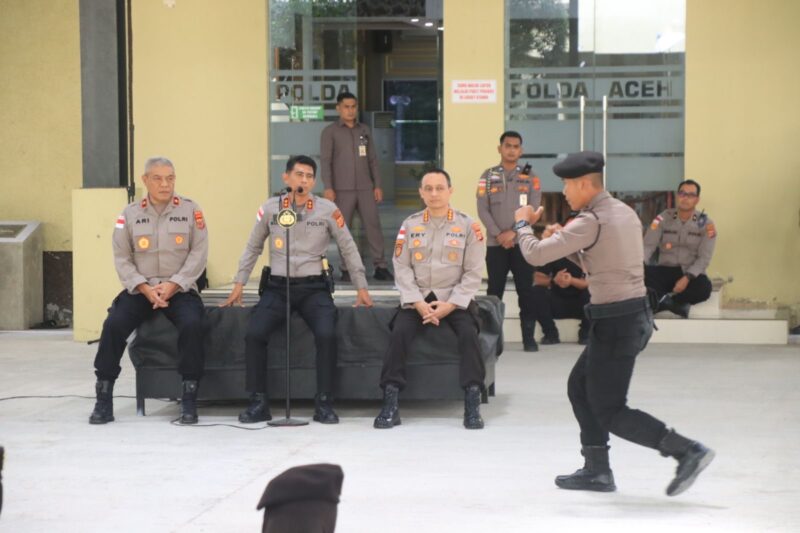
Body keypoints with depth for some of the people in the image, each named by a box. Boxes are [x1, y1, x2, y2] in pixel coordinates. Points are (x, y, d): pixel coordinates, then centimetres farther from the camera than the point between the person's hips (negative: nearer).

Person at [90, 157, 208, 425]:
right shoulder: (130, 214, 6)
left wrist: (172, 286, -13)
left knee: (192, 325, -30)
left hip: (179, 289, -1)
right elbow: (122, 258, 3)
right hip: (140, 289, 1)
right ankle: (104, 399, -13)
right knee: (113, 325, -23)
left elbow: (198, 254, -3)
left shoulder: (190, 210, 2)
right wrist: (145, 288, -12)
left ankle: (189, 399, -19)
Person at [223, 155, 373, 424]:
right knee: (254, 333, -23)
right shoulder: (270, 208, 5)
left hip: (314, 287, -1)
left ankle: (324, 403, -13)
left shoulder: (327, 209, 1)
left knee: (327, 334, -28)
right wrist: (239, 285, 13)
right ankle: (258, 402, -10)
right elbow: (253, 247, 16)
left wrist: (361, 287, 9)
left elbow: (348, 248, 10)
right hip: (277, 286, 1)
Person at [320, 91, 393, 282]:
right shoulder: (330, 132, 2)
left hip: (366, 188, 3)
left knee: (373, 225, -3)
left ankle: (380, 267, -1)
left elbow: (372, 159, 15)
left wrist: (378, 185, 9)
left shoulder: (364, 130, 13)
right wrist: (328, 188, -14)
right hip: (343, 189, -3)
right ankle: (346, 270, 5)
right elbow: (326, 161, -4)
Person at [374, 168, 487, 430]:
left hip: (455, 299, -1)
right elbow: (402, 268, 1)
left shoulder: (468, 226, 0)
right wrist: (419, 304, -12)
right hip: (418, 298, 1)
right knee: (399, 333, -25)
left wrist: (450, 306, -14)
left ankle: (472, 405, -23)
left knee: (469, 334, -29)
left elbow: (473, 273, -3)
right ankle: (390, 403, -21)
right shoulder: (410, 225, 6)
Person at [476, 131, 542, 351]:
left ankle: (529, 337, 2)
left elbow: (533, 209, -2)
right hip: (495, 243, 0)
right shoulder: (488, 176, 6)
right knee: (494, 290, 4)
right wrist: (499, 235, -11)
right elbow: (483, 210, 0)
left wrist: (513, 232, -12)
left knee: (526, 291, -2)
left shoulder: (530, 178, 6)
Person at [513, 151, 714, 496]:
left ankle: (687, 451, -8)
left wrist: (523, 224, 2)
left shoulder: (592, 221, -17)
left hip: (616, 321, -10)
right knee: (580, 386, 20)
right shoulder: (625, 212, 12)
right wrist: (566, 243, 12)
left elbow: (536, 255, -17)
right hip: (634, 315, 10)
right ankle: (596, 470, 23)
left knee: (609, 412, -2)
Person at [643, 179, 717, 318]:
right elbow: (648, 246, -6)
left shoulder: (706, 224, -2)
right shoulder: (663, 219, 2)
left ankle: (662, 301, -23)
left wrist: (687, 277, -24)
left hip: (691, 274, -1)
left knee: (704, 287, -36)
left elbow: (704, 258, -8)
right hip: (666, 271, 1)